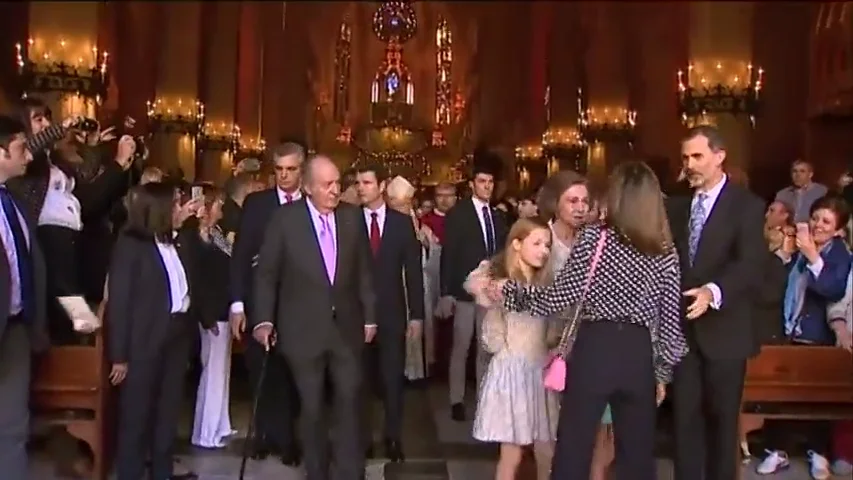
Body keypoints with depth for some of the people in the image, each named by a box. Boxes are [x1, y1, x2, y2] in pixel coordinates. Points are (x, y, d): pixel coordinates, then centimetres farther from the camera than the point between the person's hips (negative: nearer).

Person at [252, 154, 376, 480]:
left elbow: (364, 271, 6)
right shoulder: (285, 218, -7)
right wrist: (263, 319, -9)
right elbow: (266, 273, -4)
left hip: (346, 327, 2)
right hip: (303, 329, -2)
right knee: (312, 408, 11)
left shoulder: (353, 217, 1)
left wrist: (369, 316, 7)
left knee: (349, 402, 5)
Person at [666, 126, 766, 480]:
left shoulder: (746, 205, -6)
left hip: (723, 330, -4)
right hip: (682, 328, 4)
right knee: (685, 416, 8)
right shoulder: (676, 205, 9)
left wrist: (713, 292, -36)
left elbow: (751, 264, -19)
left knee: (722, 418, 9)